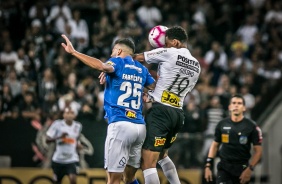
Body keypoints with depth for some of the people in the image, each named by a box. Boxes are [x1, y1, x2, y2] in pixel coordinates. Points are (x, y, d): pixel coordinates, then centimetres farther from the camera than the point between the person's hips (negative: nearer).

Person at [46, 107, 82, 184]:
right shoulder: (57, 124, -8)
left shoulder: (78, 126, 2)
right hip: (58, 158, -1)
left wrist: (78, 144, 2)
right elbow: (47, 140, -10)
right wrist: (59, 137, -26)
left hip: (72, 158, 1)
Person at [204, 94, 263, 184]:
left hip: (242, 168, -1)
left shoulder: (251, 126, -4)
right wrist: (208, 166, 5)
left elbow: (258, 150, -3)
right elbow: (215, 145, 13)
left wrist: (250, 169, -12)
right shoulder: (222, 124, 3)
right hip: (224, 167, 1)